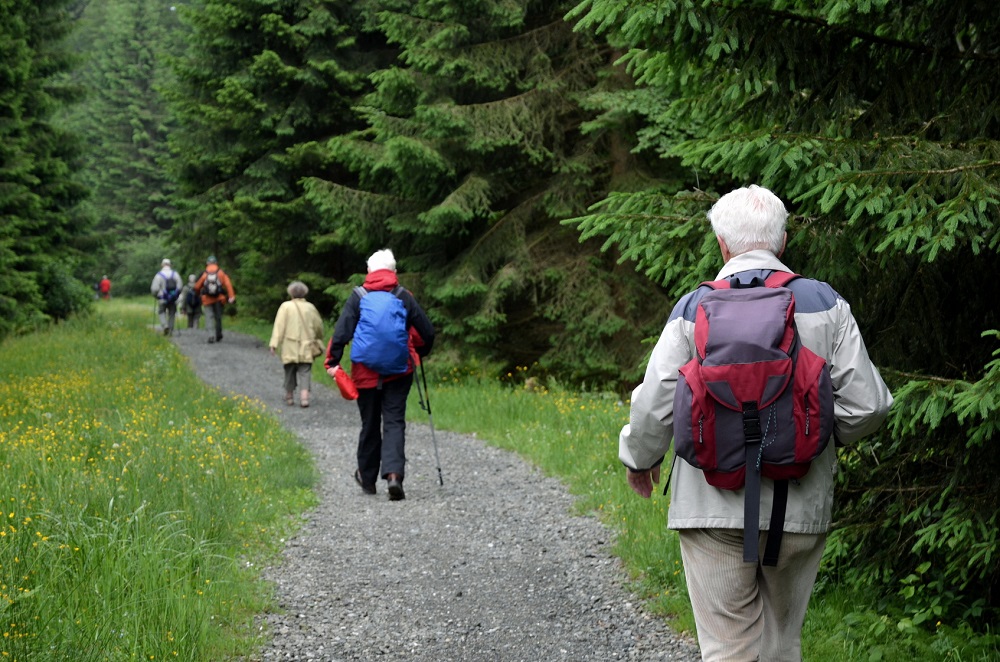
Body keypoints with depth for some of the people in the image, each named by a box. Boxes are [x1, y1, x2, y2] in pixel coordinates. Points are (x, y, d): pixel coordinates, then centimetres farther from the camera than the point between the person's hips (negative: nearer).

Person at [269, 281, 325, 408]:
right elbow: (318, 326, 9)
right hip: (306, 349, 1)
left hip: (290, 349, -1)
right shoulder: (310, 307, 3)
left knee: (290, 372, 13)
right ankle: (304, 396, -14)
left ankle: (289, 396, 22)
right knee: (305, 372, 1)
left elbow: (279, 325, -9)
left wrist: (274, 343, -9)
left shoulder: (286, 306, -4)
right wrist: (319, 342, 25)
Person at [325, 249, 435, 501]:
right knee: (394, 422, -2)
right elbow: (426, 331, 6)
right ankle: (393, 474, -23)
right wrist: (419, 353, 25)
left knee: (370, 425, 13)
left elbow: (341, 332, -8)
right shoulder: (404, 297, 2)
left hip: (366, 373, 0)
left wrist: (332, 362, -1)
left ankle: (367, 478, 27)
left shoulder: (358, 297, -1)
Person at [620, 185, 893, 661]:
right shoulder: (824, 304, 0)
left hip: (714, 508, -2)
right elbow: (866, 405, -2)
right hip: (800, 509, 2)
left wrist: (638, 458, 16)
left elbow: (654, 406, -4)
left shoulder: (694, 309, -3)